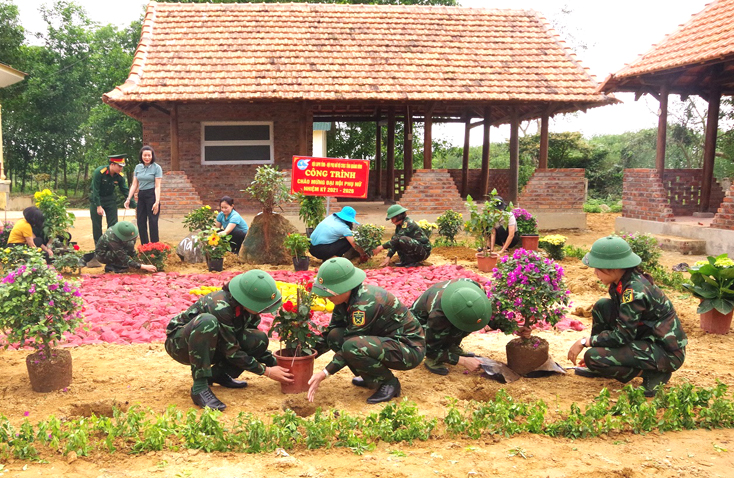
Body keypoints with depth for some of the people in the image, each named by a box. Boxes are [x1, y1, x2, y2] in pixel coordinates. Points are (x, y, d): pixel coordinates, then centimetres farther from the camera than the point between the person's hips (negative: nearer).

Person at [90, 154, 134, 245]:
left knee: (113, 224, -1)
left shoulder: (120, 176, -11)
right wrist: (98, 206, -26)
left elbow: (125, 191, -4)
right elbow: (95, 190, -23)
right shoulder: (99, 172, -24)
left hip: (110, 199, 4)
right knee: (97, 225, 1)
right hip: (96, 200, -4)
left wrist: (134, 205, -10)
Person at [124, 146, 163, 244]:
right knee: (140, 222, 6)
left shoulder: (156, 167, -5)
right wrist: (128, 199, 4)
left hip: (152, 195, -5)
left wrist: (157, 202, -16)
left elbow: (157, 186, -9)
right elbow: (134, 185, 11)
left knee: (153, 222, -4)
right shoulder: (138, 167, 9)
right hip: (141, 196, 5)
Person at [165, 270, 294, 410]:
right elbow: (231, 352, -27)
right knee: (207, 321, -39)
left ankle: (217, 374, 2)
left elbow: (255, 343, 4)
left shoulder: (248, 309, -11)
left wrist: (275, 363, -8)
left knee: (260, 339, -15)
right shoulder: (221, 307, -32)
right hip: (180, 343, -7)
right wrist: (266, 372, -22)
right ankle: (199, 386, -30)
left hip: (208, 346, 7)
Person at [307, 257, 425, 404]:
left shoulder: (365, 302, -27)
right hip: (386, 340, 9)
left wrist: (324, 374, -23)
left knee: (352, 346, -31)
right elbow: (332, 329, 10)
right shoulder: (346, 298, -1)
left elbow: (351, 347, -24)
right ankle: (372, 377, 9)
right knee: (335, 336, -4)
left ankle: (389, 382, -7)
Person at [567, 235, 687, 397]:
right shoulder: (623, 282, 2)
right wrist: (591, 342, 12)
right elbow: (621, 324, 14)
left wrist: (584, 342, -16)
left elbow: (622, 336, -25)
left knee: (593, 357, -21)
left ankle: (653, 374, -6)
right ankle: (598, 368, 13)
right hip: (648, 339, 10)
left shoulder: (634, 291, -26)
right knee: (602, 306, 3)